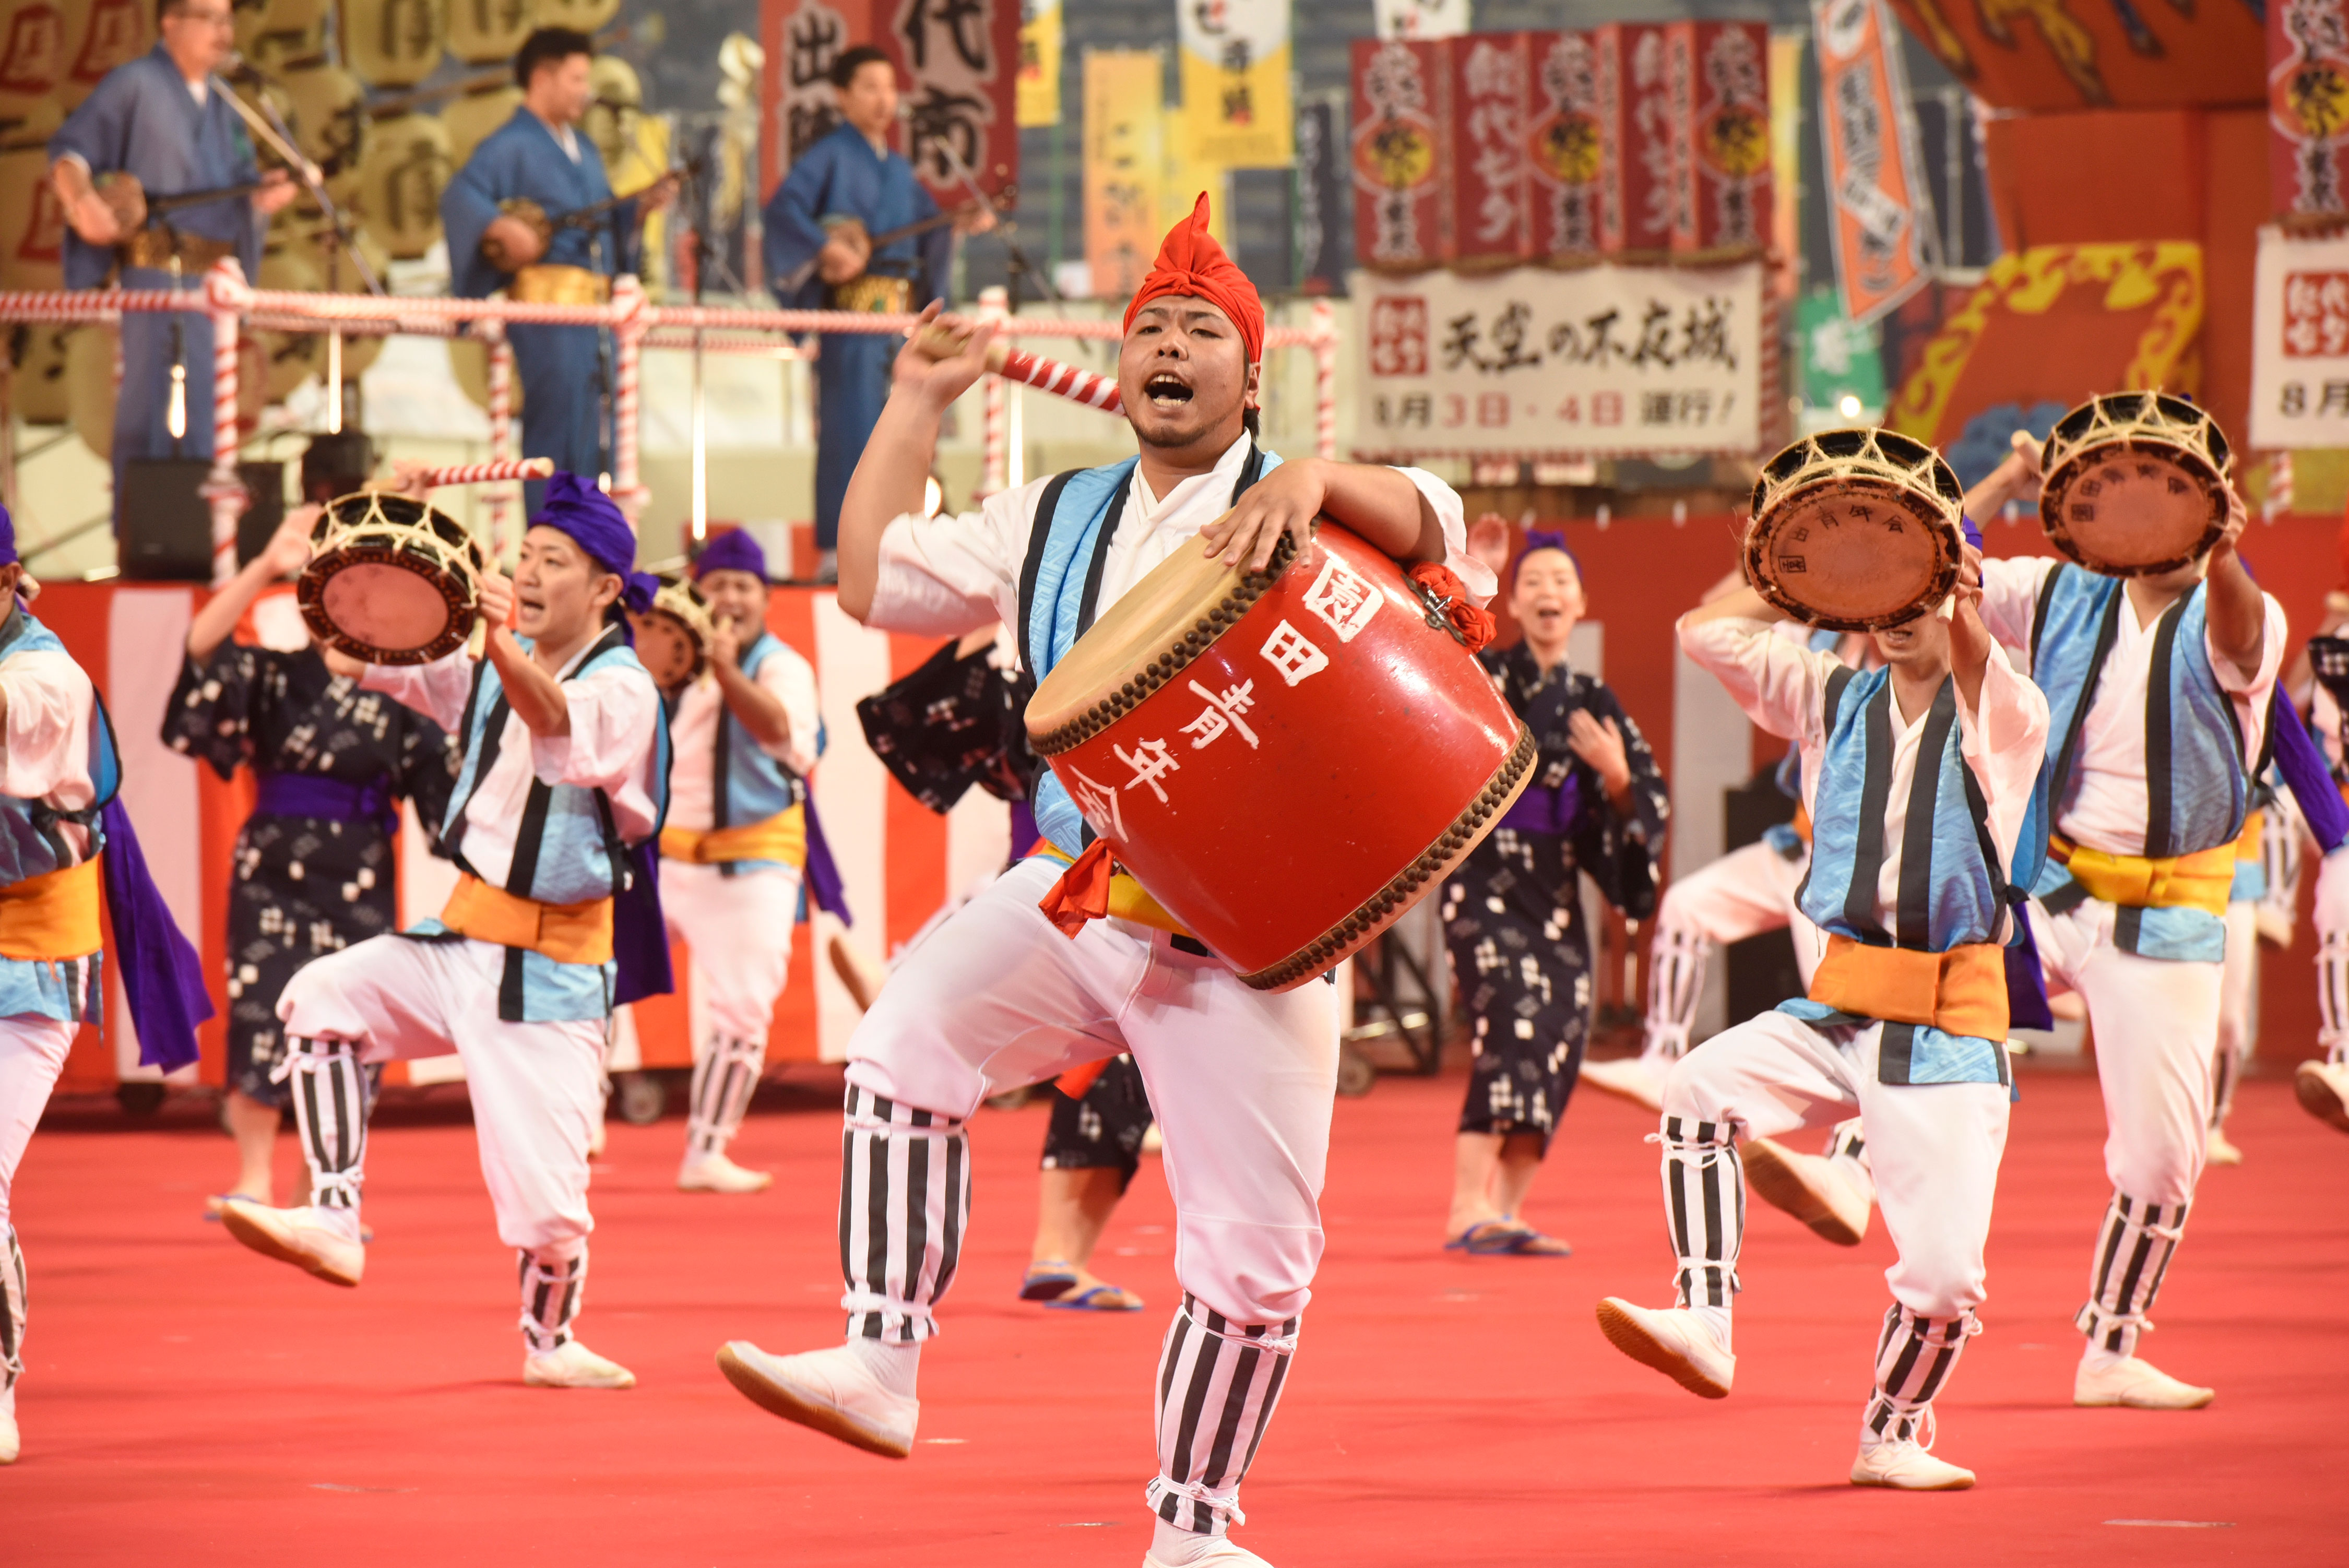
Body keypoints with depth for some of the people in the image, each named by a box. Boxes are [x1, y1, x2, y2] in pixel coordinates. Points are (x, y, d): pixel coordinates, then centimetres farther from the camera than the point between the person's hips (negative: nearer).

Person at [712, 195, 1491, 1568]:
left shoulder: (1298, 509, 1)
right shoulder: (1054, 524, 15)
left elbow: (1431, 530, -17)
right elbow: (876, 580, 16)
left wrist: (1317, 480, -35)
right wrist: (916, 408, 15)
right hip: (1075, 891, 4)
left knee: (1255, 1249, -4)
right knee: (905, 1051, -19)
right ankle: (882, 1366, -15)